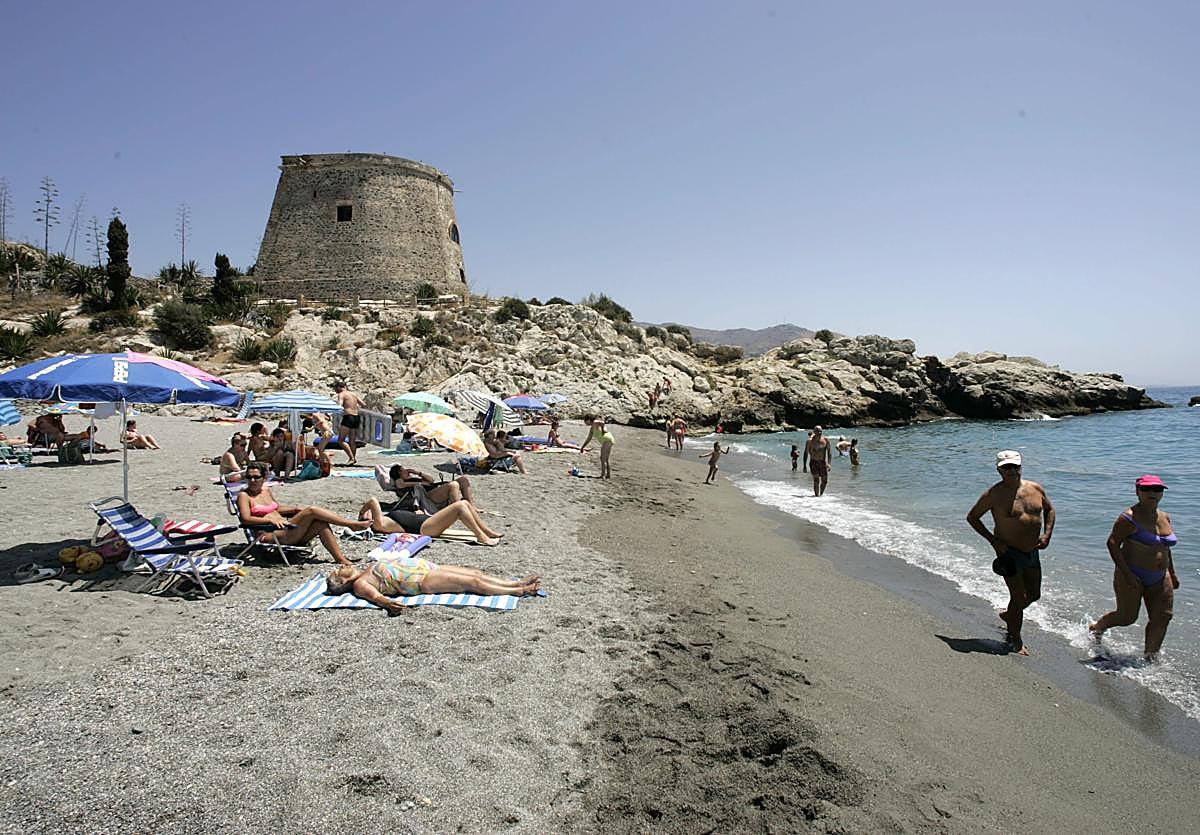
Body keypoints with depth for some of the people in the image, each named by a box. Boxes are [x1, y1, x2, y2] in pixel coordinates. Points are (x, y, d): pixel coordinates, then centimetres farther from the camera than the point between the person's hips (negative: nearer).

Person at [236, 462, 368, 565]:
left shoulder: (266, 491, 20)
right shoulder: (244, 496, 0)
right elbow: (246, 518, -13)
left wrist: (296, 509, 17)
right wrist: (270, 520, -24)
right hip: (271, 535, -7)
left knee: (320, 523, -19)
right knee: (312, 511, -21)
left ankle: (342, 560, -22)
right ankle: (352, 524, -15)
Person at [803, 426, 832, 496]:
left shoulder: (826, 440, 1)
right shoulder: (810, 441, -5)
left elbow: (829, 452, 3)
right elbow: (806, 453, -1)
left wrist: (829, 463, -9)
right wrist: (805, 466, -5)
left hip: (823, 462, 3)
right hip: (813, 462, -2)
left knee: (825, 481, 2)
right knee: (816, 480, -13)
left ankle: (821, 494, 23)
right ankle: (816, 495, -4)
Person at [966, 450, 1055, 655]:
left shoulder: (1035, 488, 1)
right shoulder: (994, 494, -14)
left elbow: (1049, 509, 18)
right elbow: (972, 517, -6)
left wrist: (1047, 534, 3)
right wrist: (993, 540, -14)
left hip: (1032, 552, 6)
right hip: (1009, 553, -6)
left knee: (1034, 595, 18)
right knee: (1019, 597, -4)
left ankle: (1008, 615, 45)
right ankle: (1016, 640, 14)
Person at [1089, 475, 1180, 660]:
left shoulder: (1164, 518, 10)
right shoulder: (1130, 518, -15)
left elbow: (1165, 547, 22)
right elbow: (1112, 543, -16)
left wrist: (1172, 573, 22)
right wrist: (1126, 573, -21)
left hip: (1159, 579, 7)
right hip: (1132, 577, -7)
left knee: (1162, 617, -1)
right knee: (1127, 617, -1)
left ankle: (1150, 657, 7)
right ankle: (1096, 628, 27)